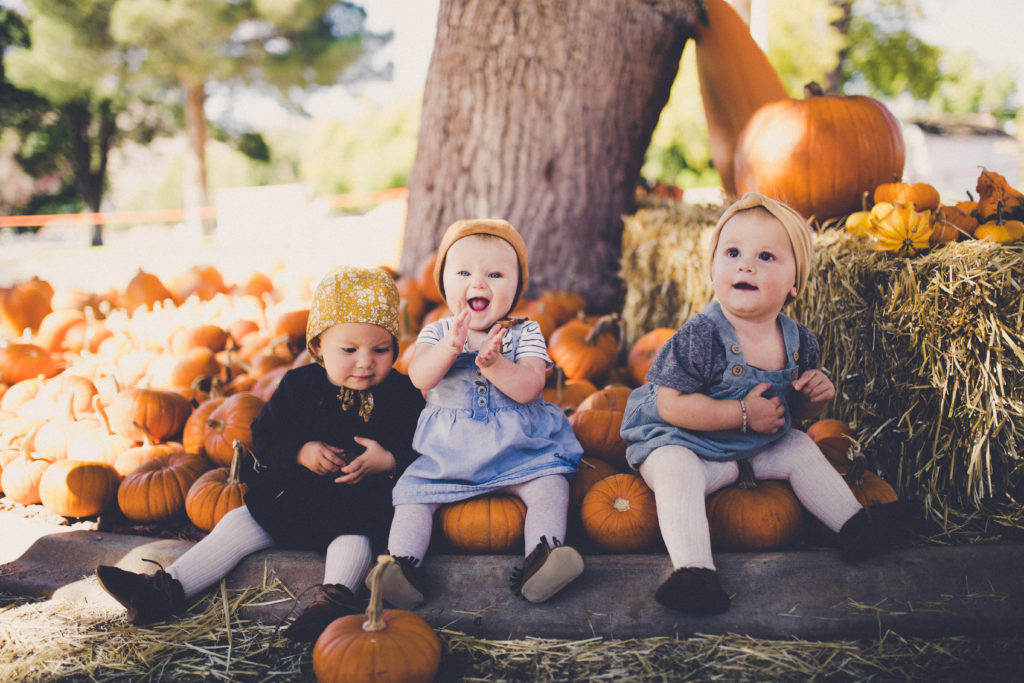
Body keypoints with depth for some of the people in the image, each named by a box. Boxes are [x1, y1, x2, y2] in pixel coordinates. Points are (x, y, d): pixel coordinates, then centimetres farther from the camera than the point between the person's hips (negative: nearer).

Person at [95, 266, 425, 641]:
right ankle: (167, 589, -7)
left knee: (356, 534, -34)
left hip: (362, 501, -3)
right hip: (291, 498, 3)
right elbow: (264, 437, 1)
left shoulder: (401, 394, -5)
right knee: (237, 524, -4)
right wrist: (300, 452, -18)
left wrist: (389, 460, -25)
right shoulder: (298, 386, 0)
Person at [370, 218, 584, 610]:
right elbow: (419, 377, -16)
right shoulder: (437, 333, 3)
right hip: (446, 452, 1)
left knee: (549, 483, -22)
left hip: (518, 449, -1)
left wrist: (494, 363, -33)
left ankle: (543, 554, -28)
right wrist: (451, 347, -34)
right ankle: (402, 562, -17)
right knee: (413, 492, -15)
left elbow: (528, 388, -16)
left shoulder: (524, 334, -1)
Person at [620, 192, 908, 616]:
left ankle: (854, 526, 20)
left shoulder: (798, 342, -4)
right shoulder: (700, 337, -26)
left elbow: (796, 413, 12)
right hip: (679, 442, -6)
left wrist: (816, 395, -13)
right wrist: (744, 414, -28)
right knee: (674, 470, -33)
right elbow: (671, 405, -28)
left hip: (760, 445, 6)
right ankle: (693, 570, -39)